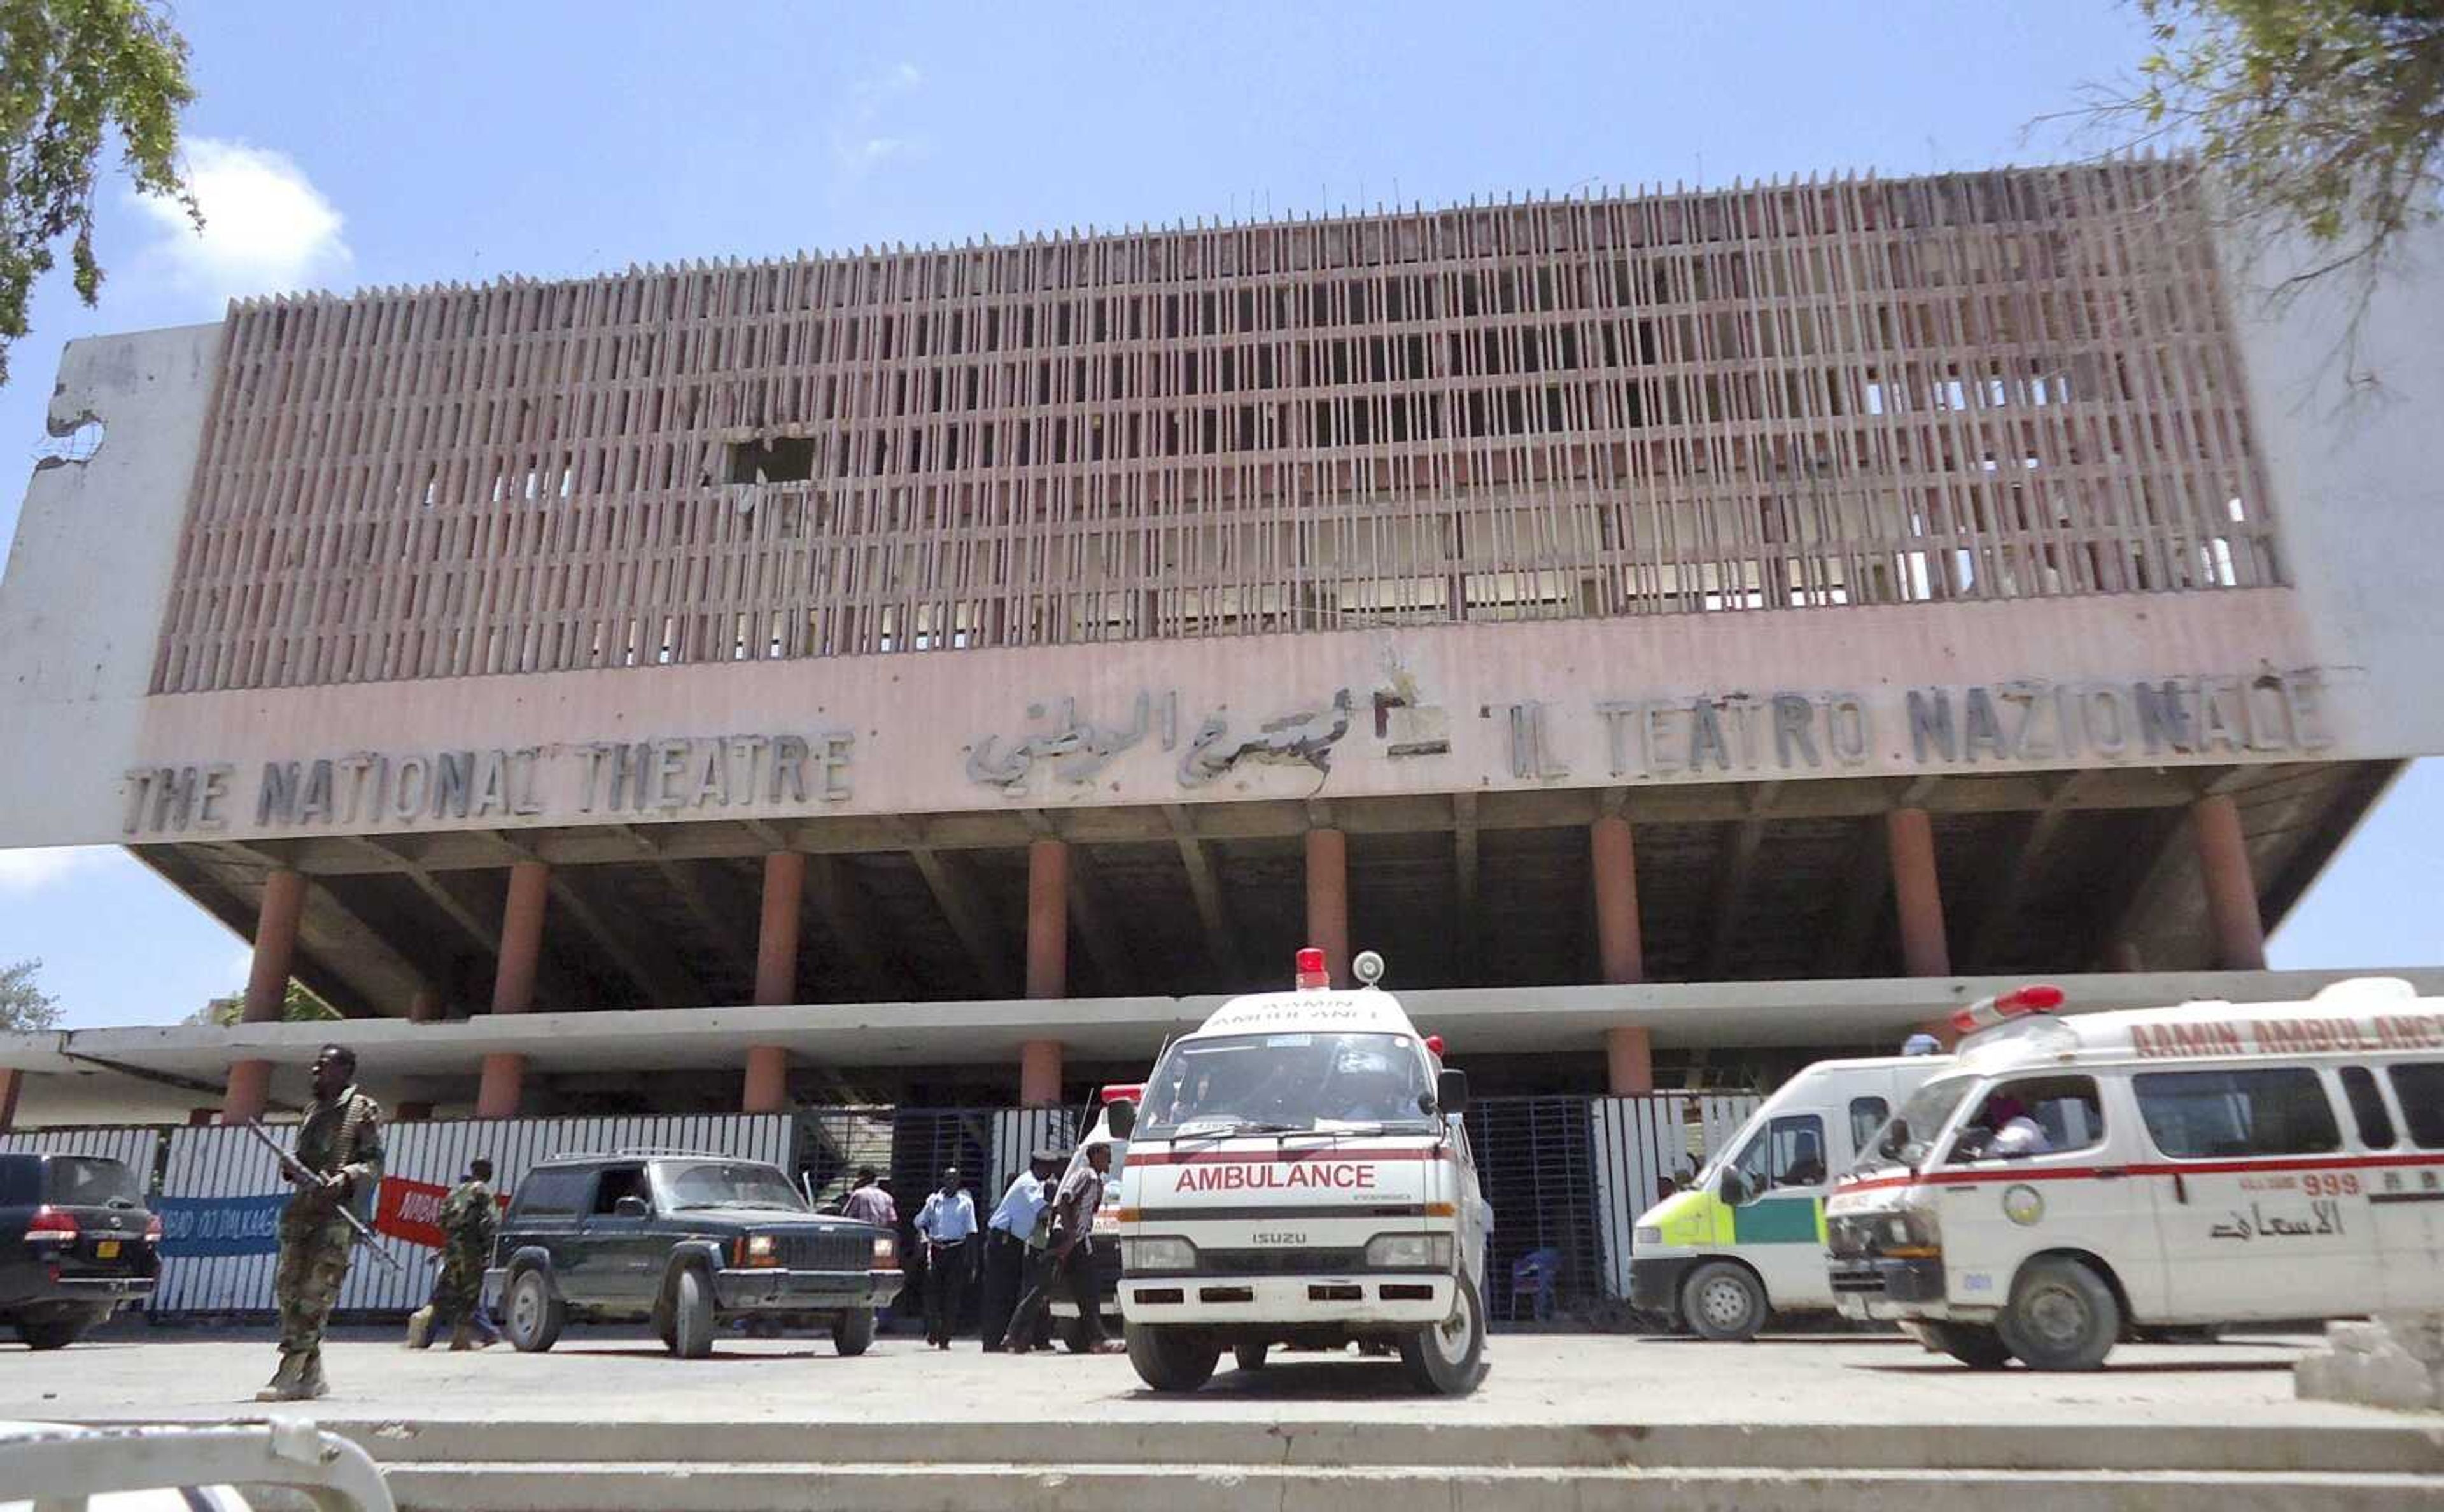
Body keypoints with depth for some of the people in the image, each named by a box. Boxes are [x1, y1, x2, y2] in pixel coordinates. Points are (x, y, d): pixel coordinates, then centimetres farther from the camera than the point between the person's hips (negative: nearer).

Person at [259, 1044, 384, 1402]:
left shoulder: (364, 1110, 2)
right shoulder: (313, 1109, 22)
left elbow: (375, 1163, -4)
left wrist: (345, 1177, -21)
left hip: (339, 1213, -7)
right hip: (303, 1208, 8)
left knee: (317, 1293, -12)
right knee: (289, 1288, 4)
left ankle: (290, 1374, -13)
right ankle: (312, 1376, 12)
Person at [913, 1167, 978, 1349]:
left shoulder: (966, 1202, 5)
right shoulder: (934, 1200, 9)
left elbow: (971, 1231, 4)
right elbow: (920, 1222, 19)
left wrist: (971, 1256, -2)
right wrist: (927, 1238, 4)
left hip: (957, 1250, -1)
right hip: (936, 1249, 1)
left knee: (953, 1294, -2)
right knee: (932, 1290, -6)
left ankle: (945, 1337, 4)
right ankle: (932, 1330, 10)